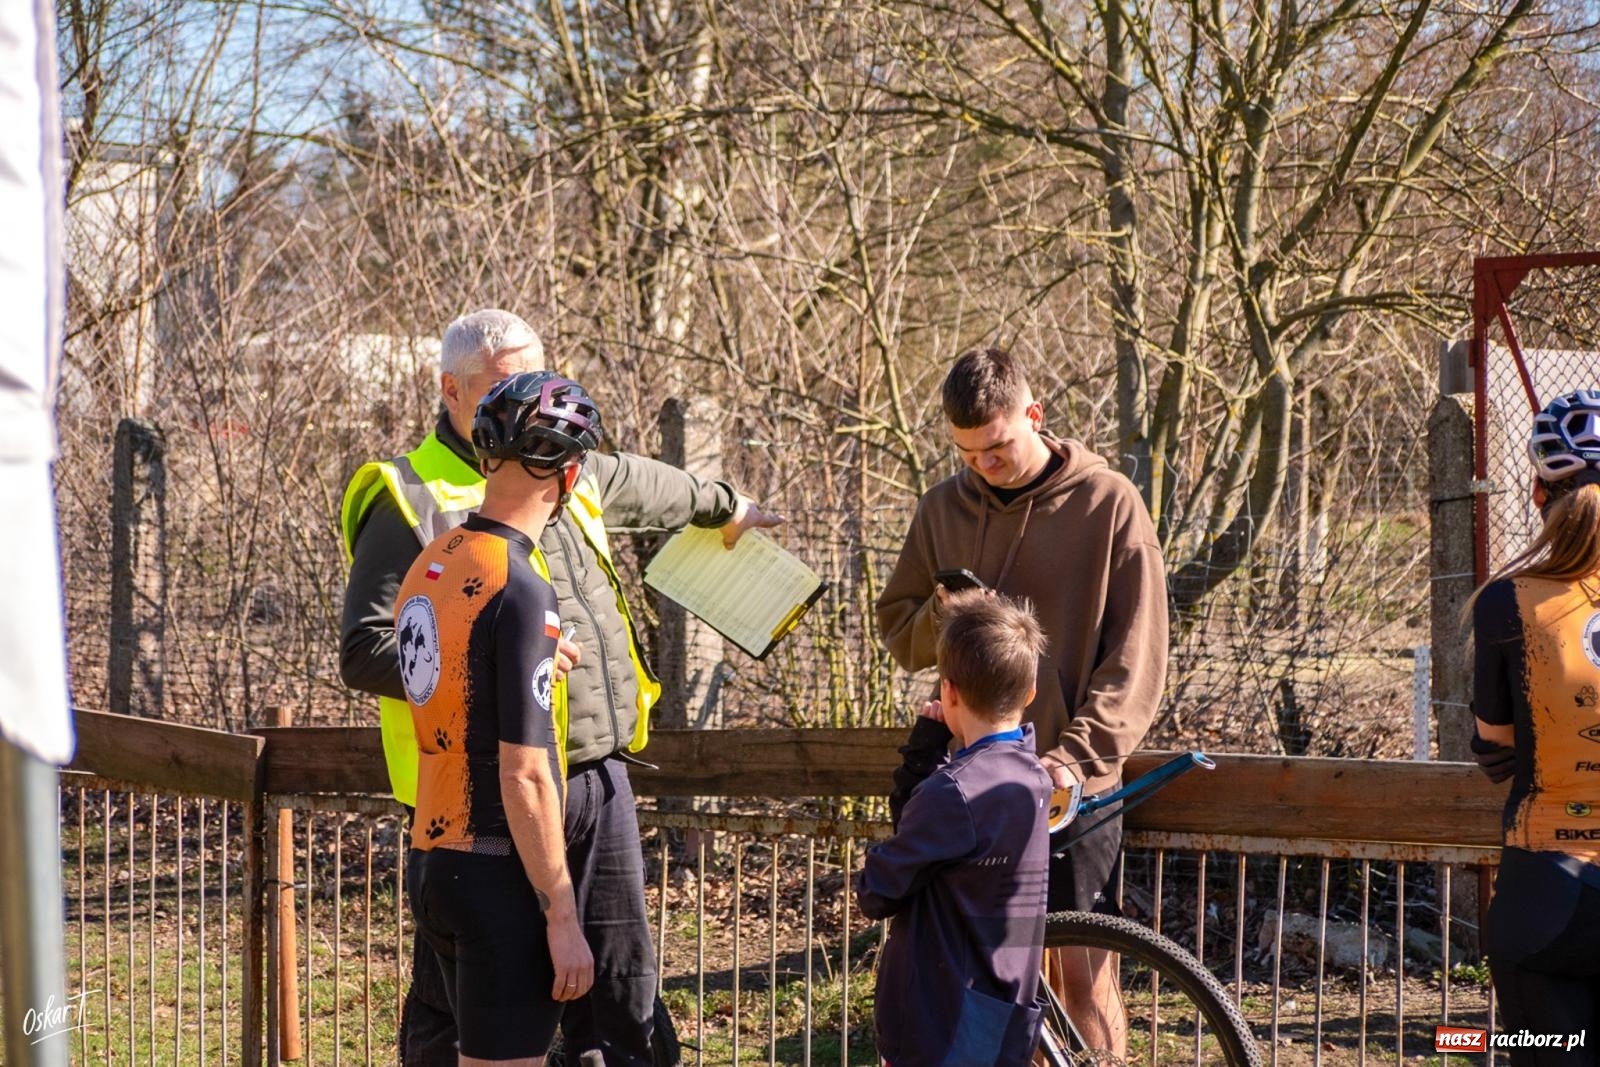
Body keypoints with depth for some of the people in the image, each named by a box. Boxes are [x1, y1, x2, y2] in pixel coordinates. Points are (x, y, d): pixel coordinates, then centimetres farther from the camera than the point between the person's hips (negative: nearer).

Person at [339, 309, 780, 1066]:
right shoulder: (413, 500, -8)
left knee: (620, 975, 13)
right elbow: (365, 653, -14)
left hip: (600, 778, 7)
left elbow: (642, 484, 39)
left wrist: (722, 505, 55)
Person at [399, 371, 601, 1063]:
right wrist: (562, 919, -14)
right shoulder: (520, 591, -17)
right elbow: (524, 777, -19)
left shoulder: (428, 567, 8)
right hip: (498, 874, -8)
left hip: (431, 861, 8)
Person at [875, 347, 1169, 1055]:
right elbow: (898, 633, 14)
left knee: (1081, 975, -4)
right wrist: (941, 618, -8)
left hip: (1070, 783, -4)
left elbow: (1136, 658, -6)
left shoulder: (1109, 504, -4)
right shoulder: (944, 509, 8)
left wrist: (1079, 753, -18)